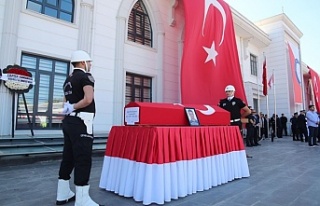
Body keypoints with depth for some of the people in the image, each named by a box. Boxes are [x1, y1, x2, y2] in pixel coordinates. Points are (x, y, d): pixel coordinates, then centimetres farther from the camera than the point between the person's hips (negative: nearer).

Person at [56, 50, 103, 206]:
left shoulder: (68, 79, 18)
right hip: (80, 123, -9)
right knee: (83, 159, -7)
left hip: (69, 122, 9)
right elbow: (88, 99, -21)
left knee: (68, 157, 14)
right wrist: (72, 108, -11)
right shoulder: (85, 76, -7)